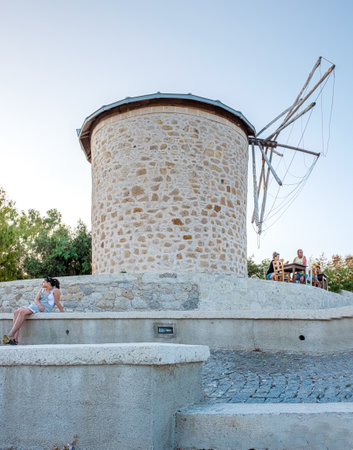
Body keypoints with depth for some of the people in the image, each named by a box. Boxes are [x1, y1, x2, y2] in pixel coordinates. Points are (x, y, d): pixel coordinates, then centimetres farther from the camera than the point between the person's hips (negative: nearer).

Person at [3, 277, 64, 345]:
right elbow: (36, 299, 9)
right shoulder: (42, 290, 23)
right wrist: (39, 305, -12)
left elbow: (57, 302, -1)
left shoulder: (55, 290, 0)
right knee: (16, 312, -18)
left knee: (22, 312, -29)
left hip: (44, 309, -8)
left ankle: (10, 335, -31)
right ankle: (15, 339, -27)